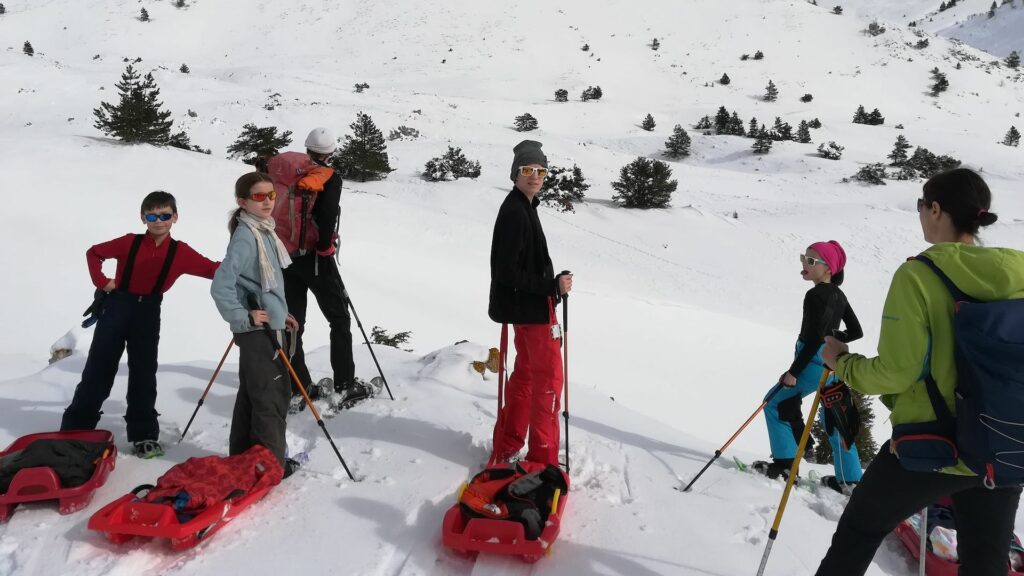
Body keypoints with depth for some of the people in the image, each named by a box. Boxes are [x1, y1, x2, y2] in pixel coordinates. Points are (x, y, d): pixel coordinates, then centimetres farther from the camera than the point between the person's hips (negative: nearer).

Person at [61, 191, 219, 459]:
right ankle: (75, 429, 14)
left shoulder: (181, 252, -3)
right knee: (98, 369, 3)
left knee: (144, 373, 8)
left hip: (148, 312, 1)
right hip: (117, 306, -1)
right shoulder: (130, 243, -5)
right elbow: (93, 253, 6)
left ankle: (143, 434, 18)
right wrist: (101, 282, -5)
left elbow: (211, 269, -4)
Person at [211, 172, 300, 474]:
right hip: (258, 328, -9)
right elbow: (221, 286, -25)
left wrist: (279, 313, 16)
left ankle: (243, 455, 30)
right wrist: (242, 317, -19)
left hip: (269, 326, 9)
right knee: (271, 396, -1)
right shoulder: (245, 236, -18)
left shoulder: (265, 231, 11)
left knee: (252, 393, 17)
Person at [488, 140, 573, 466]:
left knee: (526, 374, 18)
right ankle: (543, 458, 9)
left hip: (526, 307, 10)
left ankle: (507, 448, 28)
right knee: (549, 379, -1)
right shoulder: (515, 212, -21)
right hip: (533, 309, -10)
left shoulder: (523, 208, 11)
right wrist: (553, 286, -25)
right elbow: (508, 272, -25)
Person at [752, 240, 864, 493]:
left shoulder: (815, 295, -16)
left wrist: (793, 372, -21)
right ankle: (850, 479, 19)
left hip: (814, 363, -9)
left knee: (775, 404, 5)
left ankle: (785, 463, 4)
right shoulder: (839, 295, 10)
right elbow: (856, 331, 15)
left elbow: (814, 338, -22)